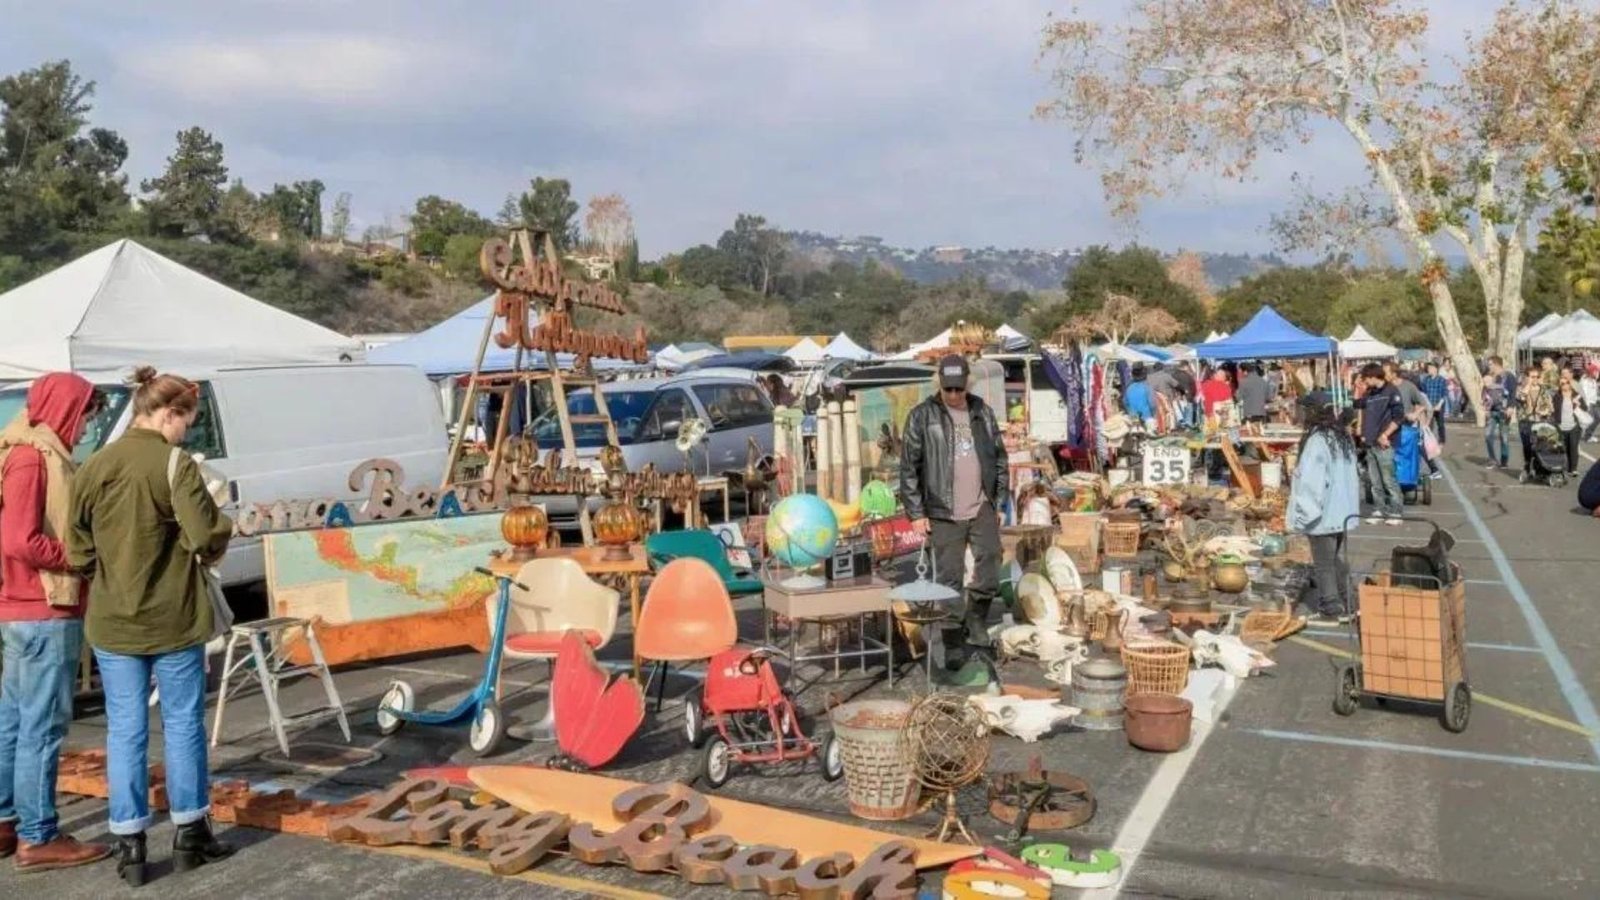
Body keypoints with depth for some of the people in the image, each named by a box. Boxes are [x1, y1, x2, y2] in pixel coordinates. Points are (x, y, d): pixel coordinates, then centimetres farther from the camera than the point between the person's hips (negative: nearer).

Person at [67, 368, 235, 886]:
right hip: (172, 619, -4)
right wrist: (221, 531, 2)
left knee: (124, 731, 9)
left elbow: (79, 551, 4)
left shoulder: (93, 468, 2)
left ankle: (129, 846, 14)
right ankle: (190, 834, 21)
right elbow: (207, 537, -19)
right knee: (183, 725, 10)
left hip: (111, 623, 4)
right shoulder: (175, 463, -13)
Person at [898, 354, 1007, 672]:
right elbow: (909, 467, -3)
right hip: (944, 514, -3)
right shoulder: (922, 416, -3)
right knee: (949, 581, 2)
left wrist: (1000, 500, 11)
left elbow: (999, 458, 15)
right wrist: (916, 513, -6)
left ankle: (976, 623, 27)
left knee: (989, 575, 2)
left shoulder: (982, 412, 10)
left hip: (982, 510, 3)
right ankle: (953, 646, 14)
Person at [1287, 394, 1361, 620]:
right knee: (1340, 559, 17)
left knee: (1323, 563, 3)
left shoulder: (1317, 441, -19)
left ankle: (1330, 606, 8)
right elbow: (1353, 476, 15)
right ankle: (1345, 602, 24)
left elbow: (1311, 482, -21)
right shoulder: (1342, 437, 7)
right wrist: (1352, 503, 21)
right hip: (1345, 513, 8)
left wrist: (1304, 514, -16)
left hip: (1324, 514, -8)